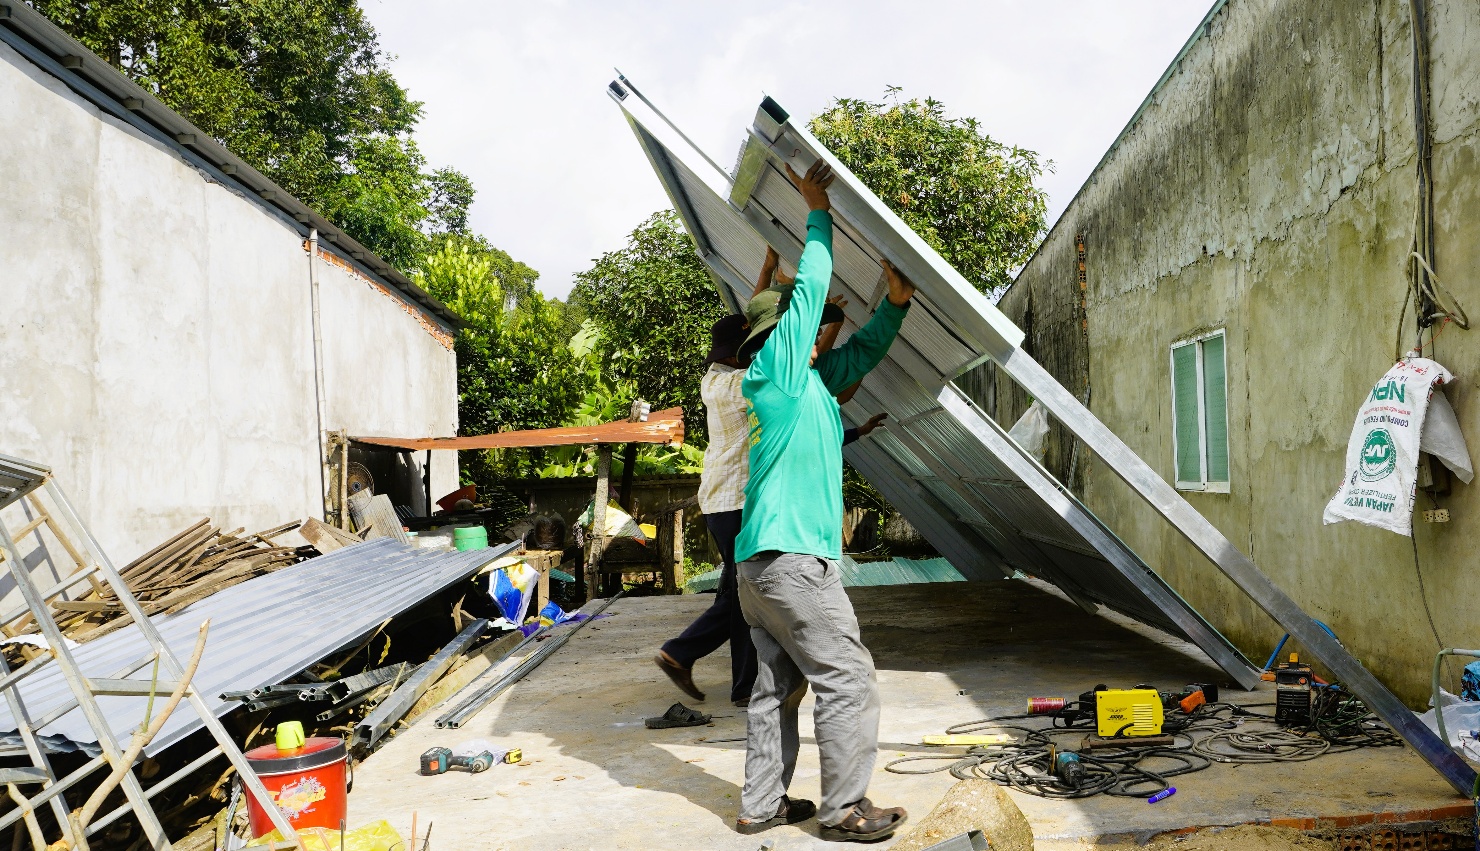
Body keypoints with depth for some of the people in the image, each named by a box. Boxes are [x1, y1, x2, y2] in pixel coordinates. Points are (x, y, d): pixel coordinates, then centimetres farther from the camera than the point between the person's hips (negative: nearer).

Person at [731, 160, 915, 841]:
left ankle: (762, 804, 18)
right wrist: (818, 212, 9)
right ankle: (845, 809, 2)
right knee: (847, 680, -5)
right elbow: (810, 289, -1)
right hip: (792, 558, -10)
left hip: (760, 562, 10)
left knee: (779, 685, 12)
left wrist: (895, 304, 20)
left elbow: (858, 355, 30)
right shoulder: (777, 368, -3)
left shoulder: (808, 381, 20)